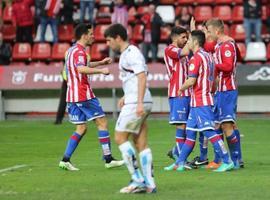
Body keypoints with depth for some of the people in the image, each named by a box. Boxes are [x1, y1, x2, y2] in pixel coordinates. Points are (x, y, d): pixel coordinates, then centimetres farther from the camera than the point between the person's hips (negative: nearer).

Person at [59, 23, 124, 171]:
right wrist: (101, 70, -28)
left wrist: (101, 62, 32)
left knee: (81, 128, 10)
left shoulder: (72, 50, 18)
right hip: (84, 95, -9)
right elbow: (81, 69, -33)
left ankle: (65, 160, 0)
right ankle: (108, 159, -2)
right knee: (102, 122, -2)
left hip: (72, 96, 9)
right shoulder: (79, 51, -13)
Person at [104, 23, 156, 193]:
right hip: (135, 102, 10)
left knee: (120, 137, -6)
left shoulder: (131, 53, -11)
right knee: (141, 143, 7)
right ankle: (149, 184, 4)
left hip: (136, 103, -10)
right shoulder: (127, 53, 19)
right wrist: (126, 97, 27)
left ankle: (137, 179, -9)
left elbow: (142, 77, -20)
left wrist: (139, 102, -25)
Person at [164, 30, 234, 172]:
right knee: (190, 133, 13)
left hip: (200, 102, -10)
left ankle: (227, 162, -14)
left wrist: (181, 89, -1)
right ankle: (180, 163, 17)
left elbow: (191, 81, -18)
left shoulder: (196, 58, -14)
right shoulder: (208, 56, 15)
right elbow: (212, 79, 19)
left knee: (210, 132, -11)